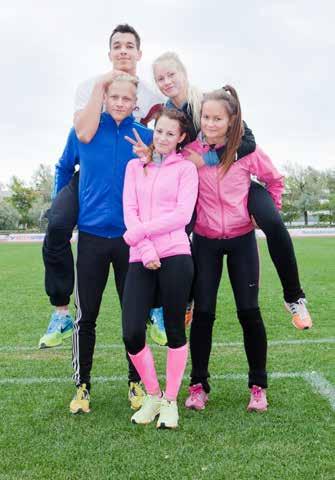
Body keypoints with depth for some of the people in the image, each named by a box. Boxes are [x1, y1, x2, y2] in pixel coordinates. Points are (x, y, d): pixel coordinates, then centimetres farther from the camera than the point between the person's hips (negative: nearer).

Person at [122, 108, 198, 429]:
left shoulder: (186, 168, 7)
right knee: (132, 334, -4)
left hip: (174, 255, -2)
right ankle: (152, 394, 19)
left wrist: (138, 232, -10)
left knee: (174, 330, 4)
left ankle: (170, 400, 20)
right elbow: (129, 211, 5)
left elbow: (182, 215, -5)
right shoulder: (135, 166, 17)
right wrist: (146, 250, -9)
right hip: (140, 258, 3)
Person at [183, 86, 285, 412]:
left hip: (242, 240, 0)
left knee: (249, 311, 0)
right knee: (203, 312, 1)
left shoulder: (247, 151, -6)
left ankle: (258, 386, 16)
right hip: (205, 241, 1)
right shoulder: (191, 152, -5)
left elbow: (275, 180, 10)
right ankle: (198, 385, 15)